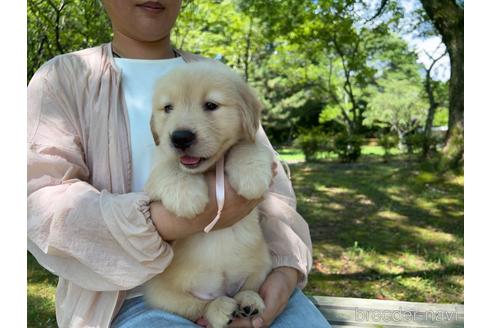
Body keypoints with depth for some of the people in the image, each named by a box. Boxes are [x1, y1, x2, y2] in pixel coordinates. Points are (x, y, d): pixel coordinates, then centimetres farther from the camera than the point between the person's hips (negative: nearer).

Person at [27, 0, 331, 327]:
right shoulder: (63, 79, 2)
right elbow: (40, 207, -11)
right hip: (136, 296, -2)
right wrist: (174, 222, -25)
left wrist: (287, 269, -12)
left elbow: (270, 185, 7)